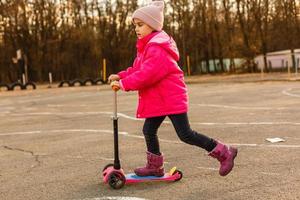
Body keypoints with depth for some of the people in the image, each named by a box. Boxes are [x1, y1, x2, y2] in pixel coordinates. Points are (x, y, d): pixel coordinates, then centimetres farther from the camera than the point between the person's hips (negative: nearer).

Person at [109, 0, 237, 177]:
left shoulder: (158, 47, -19)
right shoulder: (146, 46, 14)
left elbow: (148, 73, -29)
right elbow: (137, 69, 16)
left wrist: (124, 84, -25)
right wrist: (120, 76, 2)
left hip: (171, 98, -10)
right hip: (158, 100, 10)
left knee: (185, 134, -8)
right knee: (149, 131, 12)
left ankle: (224, 152, 4)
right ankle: (155, 167, 27)